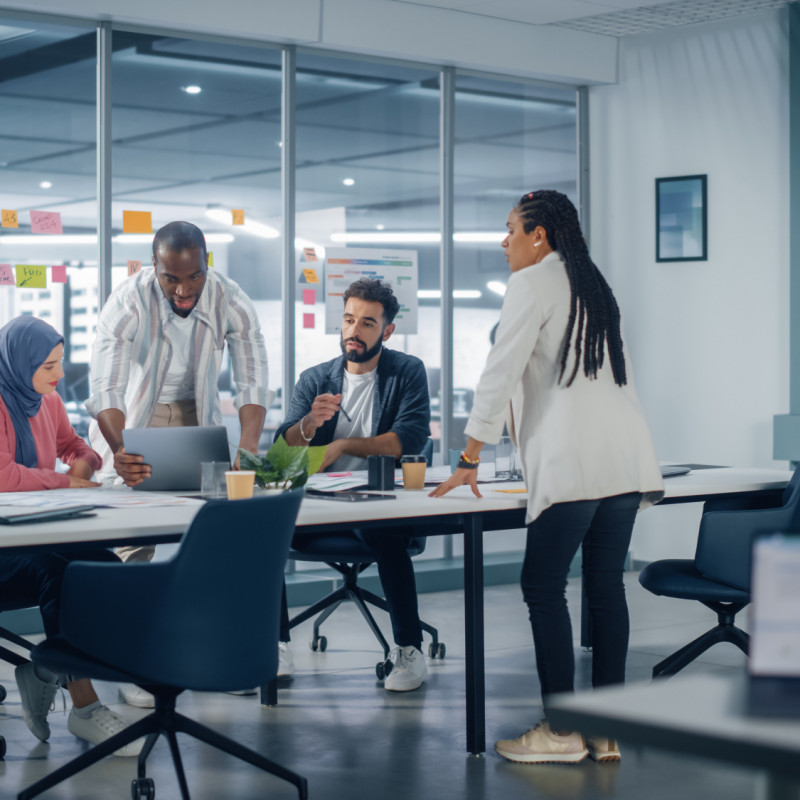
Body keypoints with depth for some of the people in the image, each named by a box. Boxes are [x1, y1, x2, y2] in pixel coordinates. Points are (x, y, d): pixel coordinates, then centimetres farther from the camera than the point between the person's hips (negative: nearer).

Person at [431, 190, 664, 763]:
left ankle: (561, 731, 1)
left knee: (543, 587, -1)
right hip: (627, 457, 8)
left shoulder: (533, 284, -2)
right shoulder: (593, 285, 22)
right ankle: (606, 731, 11)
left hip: (575, 461, -8)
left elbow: (500, 374, -6)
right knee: (606, 587, 8)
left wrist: (468, 462, -2)